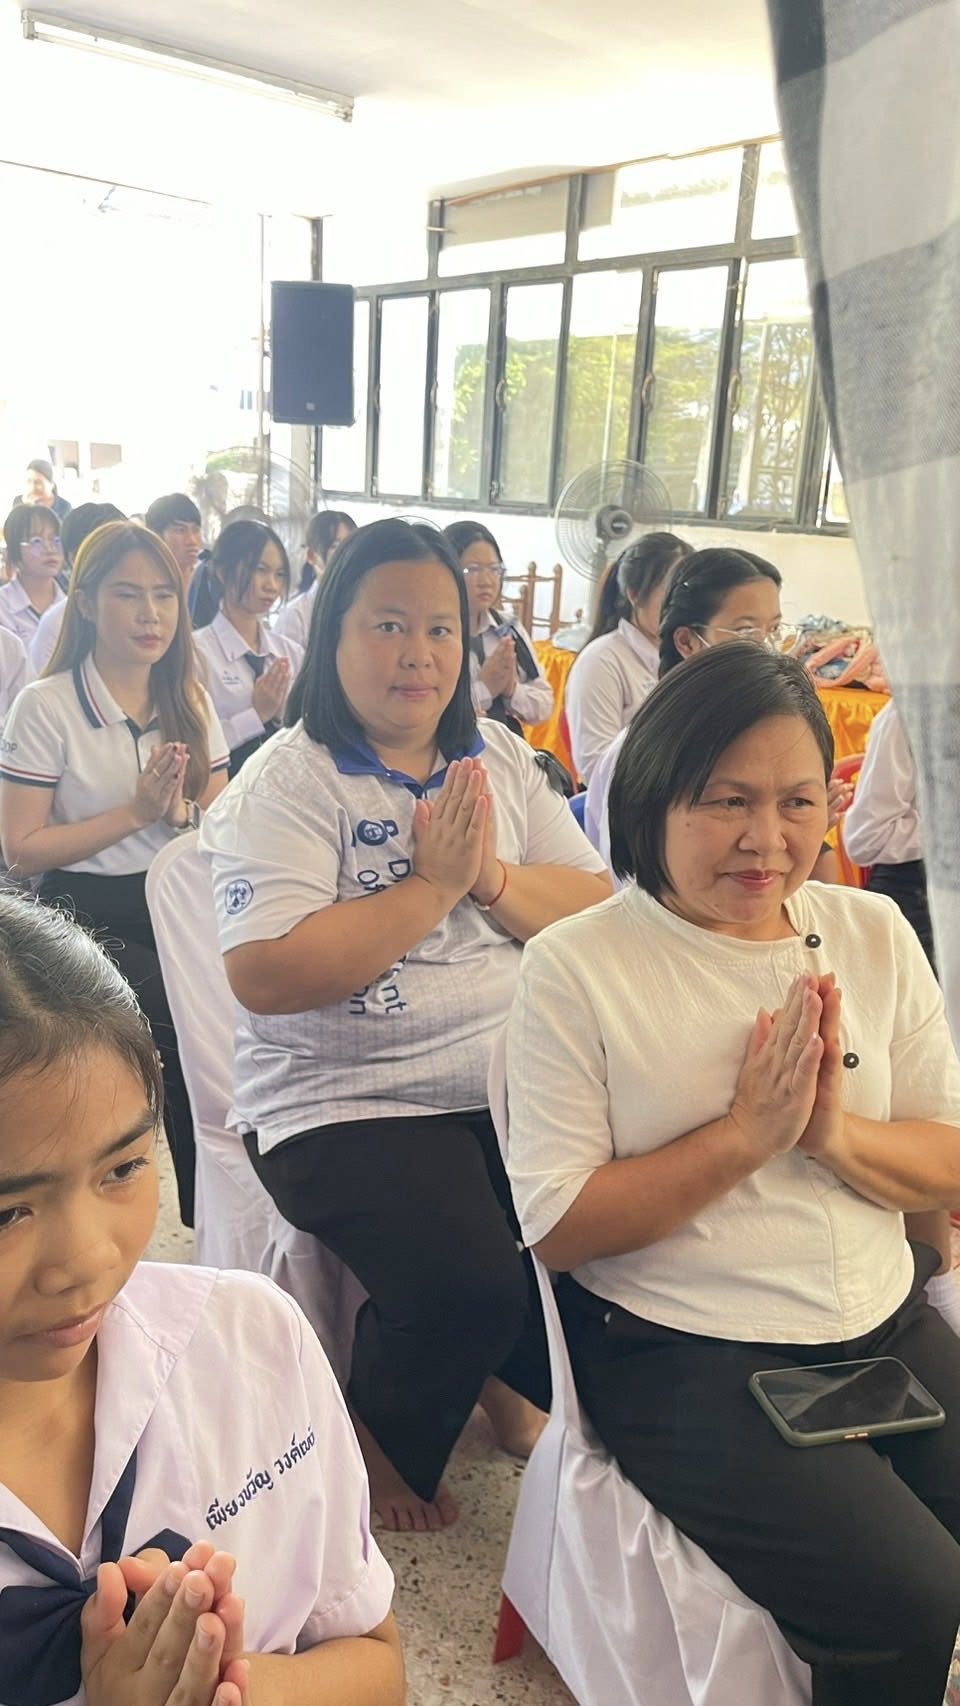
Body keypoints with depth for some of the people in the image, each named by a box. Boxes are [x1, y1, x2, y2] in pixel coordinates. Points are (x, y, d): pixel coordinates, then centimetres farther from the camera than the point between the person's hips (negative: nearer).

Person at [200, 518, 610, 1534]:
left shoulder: (498, 758, 10)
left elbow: (599, 909, 6)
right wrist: (431, 884, -17)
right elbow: (265, 975, -19)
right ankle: (379, 1449, 13)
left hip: (516, 1082, 6)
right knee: (468, 1286, -24)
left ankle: (506, 1375, 21)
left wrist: (494, 876, -13)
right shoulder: (285, 782, -7)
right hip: (347, 1103, -5)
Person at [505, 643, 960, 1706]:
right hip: (686, 1357, -4)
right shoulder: (576, 967, -11)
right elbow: (556, 1226, -12)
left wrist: (837, 1132, -14)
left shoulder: (874, 934, 3)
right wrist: (746, 1134, -18)